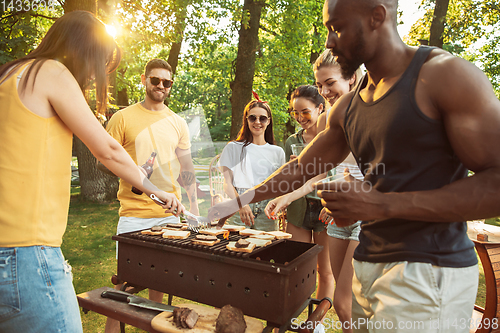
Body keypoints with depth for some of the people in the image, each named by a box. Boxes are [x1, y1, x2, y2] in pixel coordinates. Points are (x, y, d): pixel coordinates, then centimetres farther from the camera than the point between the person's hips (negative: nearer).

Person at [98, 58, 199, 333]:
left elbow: (186, 168, 13)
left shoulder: (178, 123, 11)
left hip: (170, 213, 3)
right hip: (134, 214, -3)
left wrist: (194, 207, 9)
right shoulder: (123, 118, 0)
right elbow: (103, 162, 0)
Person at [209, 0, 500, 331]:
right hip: (369, 264, 6)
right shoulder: (348, 107, 12)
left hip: (428, 271, -5)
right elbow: (301, 167, 18)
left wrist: (384, 204, -20)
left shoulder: (445, 75, -8)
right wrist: (237, 202, 18)